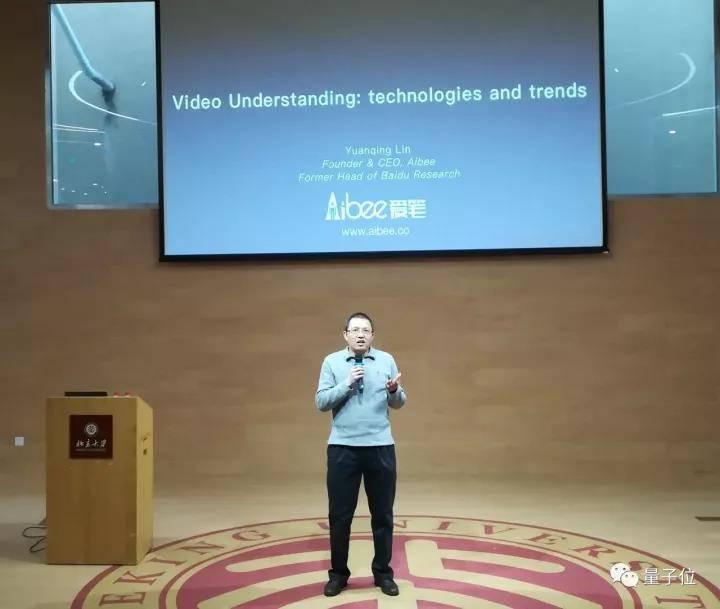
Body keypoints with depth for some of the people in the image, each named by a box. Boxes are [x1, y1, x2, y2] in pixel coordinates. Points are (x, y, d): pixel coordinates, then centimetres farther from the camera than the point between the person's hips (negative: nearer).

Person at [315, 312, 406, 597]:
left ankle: (383, 573, 22)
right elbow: (321, 402, -5)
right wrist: (347, 384, -17)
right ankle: (338, 574, 20)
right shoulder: (332, 362, 2)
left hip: (380, 447, 1)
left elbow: (399, 403, 4)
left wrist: (394, 391, -18)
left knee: (382, 514, 9)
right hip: (342, 448, -1)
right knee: (340, 515, 6)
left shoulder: (386, 360, 5)